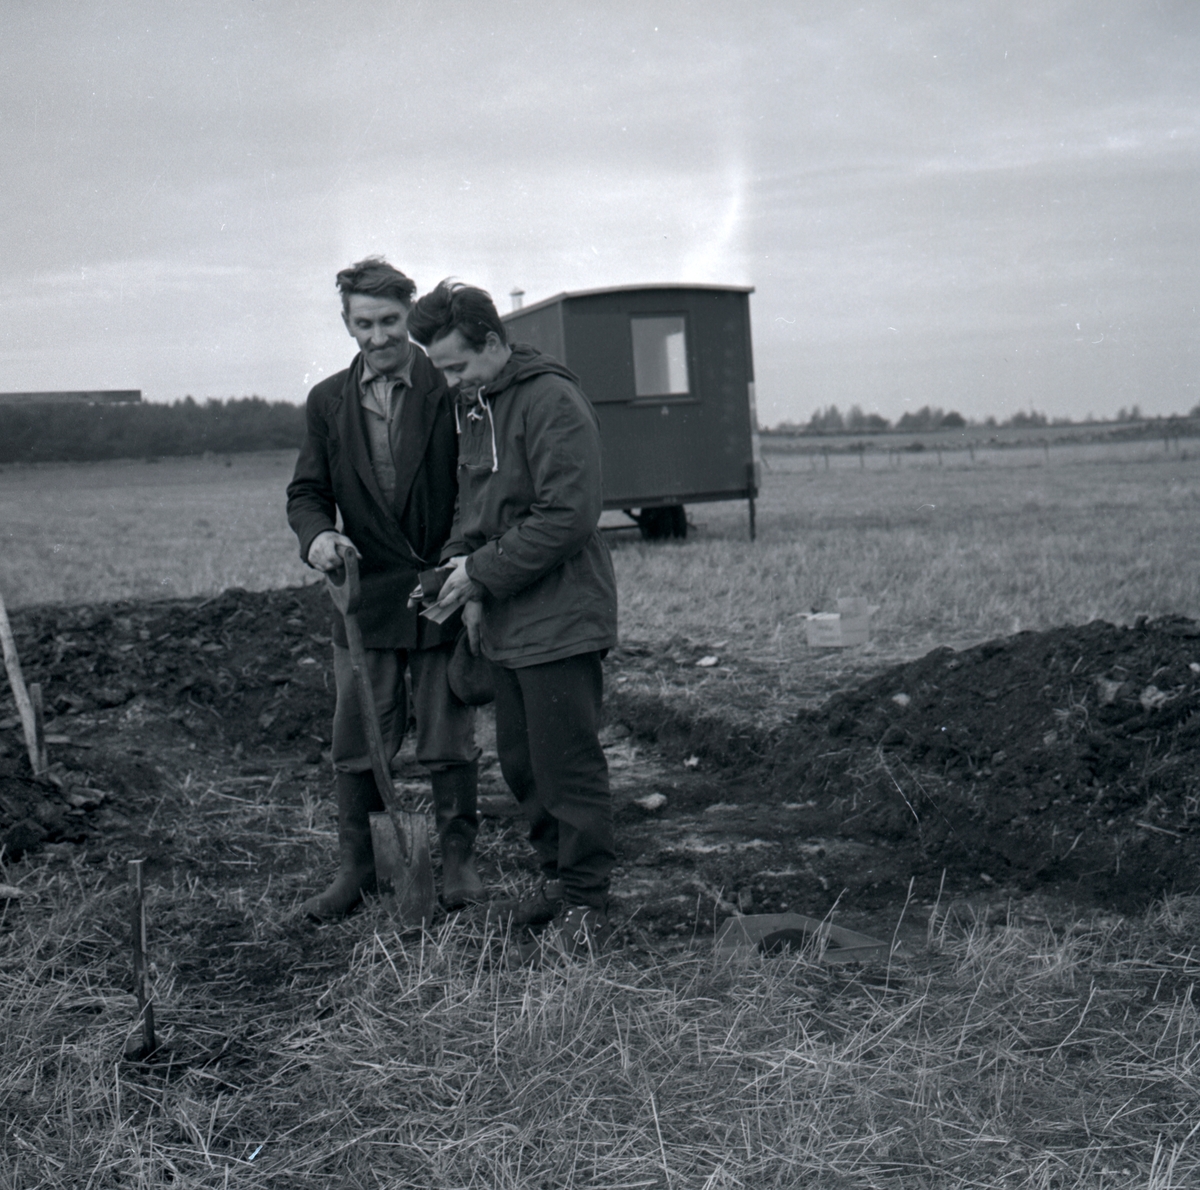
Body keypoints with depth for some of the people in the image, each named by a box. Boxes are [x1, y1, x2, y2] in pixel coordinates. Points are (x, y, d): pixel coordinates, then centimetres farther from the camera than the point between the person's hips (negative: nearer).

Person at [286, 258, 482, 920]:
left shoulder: (451, 390, -2)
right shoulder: (328, 402, 8)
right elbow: (307, 491, 11)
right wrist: (316, 534, -12)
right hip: (366, 597, 3)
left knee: (450, 743, 7)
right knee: (357, 745, 8)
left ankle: (457, 860, 23)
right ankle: (356, 866, 22)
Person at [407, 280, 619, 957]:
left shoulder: (552, 401, -13)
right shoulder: (472, 406, 14)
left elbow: (567, 518, -20)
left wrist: (483, 572, -15)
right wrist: (463, 561, 1)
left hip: (560, 620, -9)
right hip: (507, 622, 9)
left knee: (568, 765, -2)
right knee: (521, 762, 15)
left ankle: (587, 902, 11)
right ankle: (558, 879, 29)